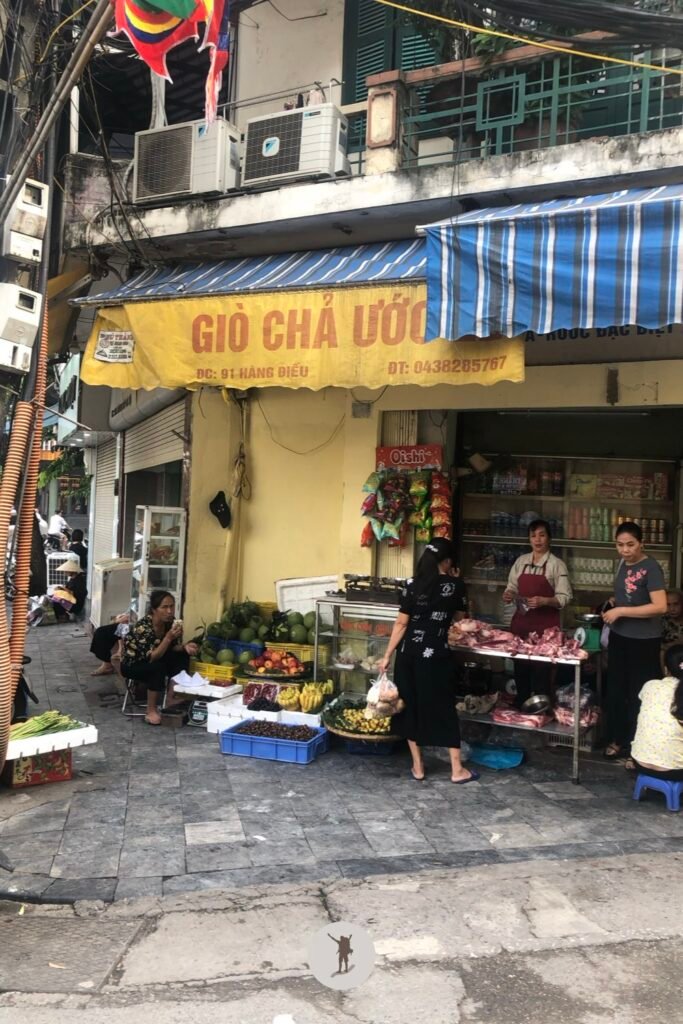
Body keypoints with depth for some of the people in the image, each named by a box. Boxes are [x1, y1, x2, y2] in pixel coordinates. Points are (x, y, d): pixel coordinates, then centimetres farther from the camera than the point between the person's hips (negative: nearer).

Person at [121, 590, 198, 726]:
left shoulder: (170, 622, -13)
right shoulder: (143, 627, -32)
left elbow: (173, 648, -3)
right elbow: (152, 658, -34)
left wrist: (185, 647, -25)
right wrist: (168, 638, -44)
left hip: (154, 659, 7)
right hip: (132, 664, -7)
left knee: (183, 656, -15)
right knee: (158, 667, -34)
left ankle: (171, 700, -7)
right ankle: (151, 711, -20)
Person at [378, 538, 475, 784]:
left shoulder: (413, 585, -1)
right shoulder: (455, 586, -2)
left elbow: (401, 623, -3)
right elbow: (459, 618, 13)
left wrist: (387, 655, 1)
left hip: (409, 654, 1)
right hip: (436, 656, -1)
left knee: (410, 707, 12)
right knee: (444, 709, 9)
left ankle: (418, 768, 18)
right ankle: (457, 770, 13)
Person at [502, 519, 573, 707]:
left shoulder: (556, 564, -6)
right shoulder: (521, 561, 8)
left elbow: (565, 597, -8)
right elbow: (512, 587, 14)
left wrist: (544, 601, -24)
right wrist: (508, 595, -9)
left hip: (545, 624, -4)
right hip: (521, 621, 4)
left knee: (541, 671, -1)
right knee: (520, 668, 11)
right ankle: (520, 708, 26)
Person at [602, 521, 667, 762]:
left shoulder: (651, 568, -17)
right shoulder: (623, 564, 6)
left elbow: (660, 606, -26)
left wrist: (621, 611, -24)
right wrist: (613, 603, 2)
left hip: (644, 641, -8)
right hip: (619, 637, 8)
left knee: (639, 695, 3)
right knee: (616, 690, 14)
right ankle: (617, 739, 28)